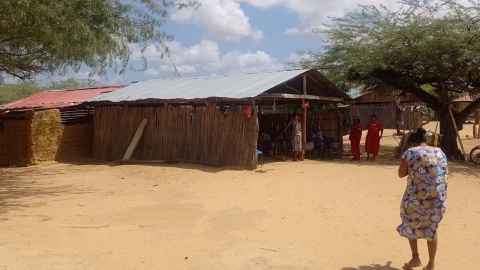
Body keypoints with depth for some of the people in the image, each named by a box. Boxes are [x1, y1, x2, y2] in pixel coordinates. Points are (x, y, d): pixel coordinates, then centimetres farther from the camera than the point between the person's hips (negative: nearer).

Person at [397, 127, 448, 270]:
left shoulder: (411, 152, -7)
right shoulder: (440, 152, 10)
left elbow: (401, 174, -4)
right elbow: (444, 173, 20)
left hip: (417, 197, -5)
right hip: (438, 197, 5)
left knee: (411, 225, 18)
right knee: (431, 228, 17)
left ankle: (415, 258, 20)